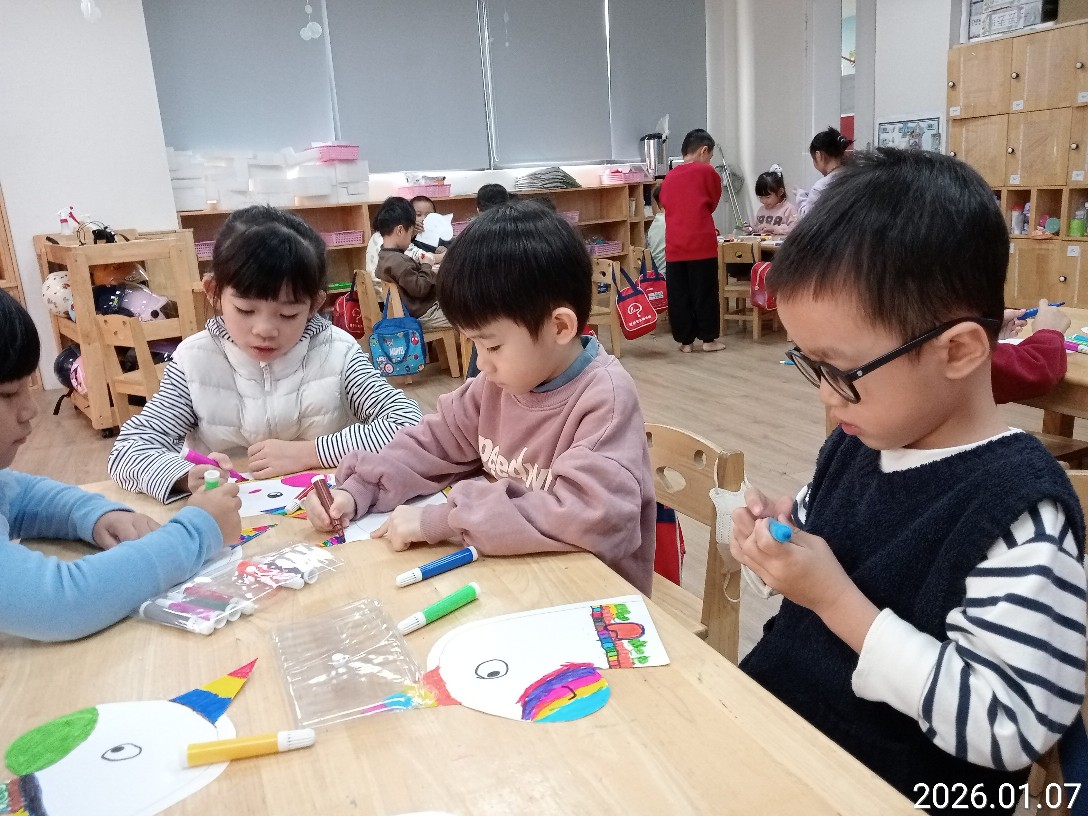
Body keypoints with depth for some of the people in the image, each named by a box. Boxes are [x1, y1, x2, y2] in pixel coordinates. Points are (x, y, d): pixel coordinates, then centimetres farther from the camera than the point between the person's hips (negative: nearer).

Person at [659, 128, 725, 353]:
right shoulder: (707, 172, 0)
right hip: (701, 243, -4)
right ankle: (708, 338, 11)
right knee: (705, 292, 5)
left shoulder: (669, 177, 10)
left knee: (678, 294, 7)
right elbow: (713, 204, 11)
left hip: (674, 245, 4)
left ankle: (686, 340, 13)